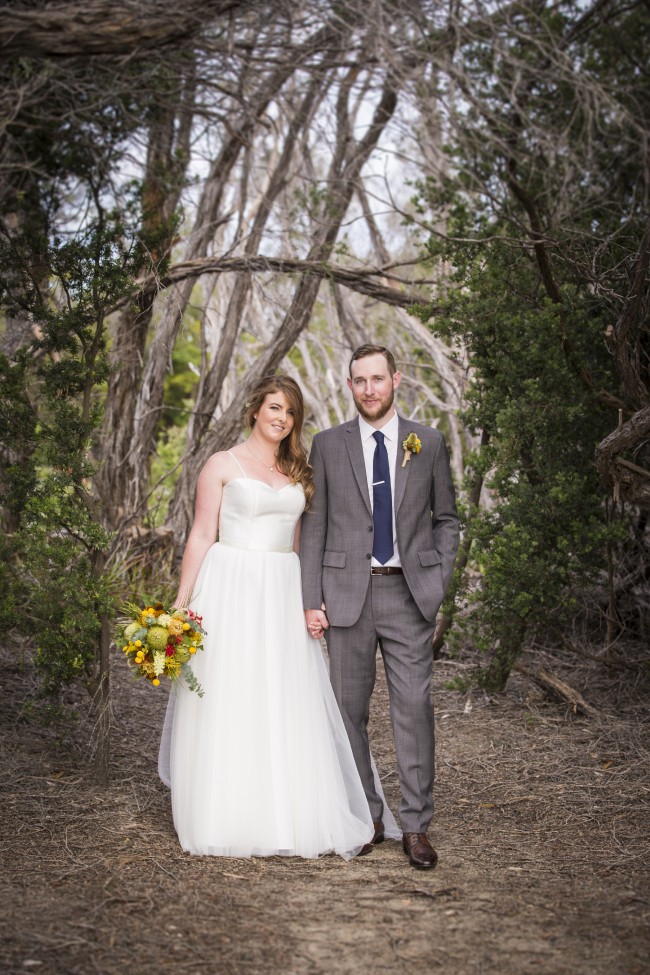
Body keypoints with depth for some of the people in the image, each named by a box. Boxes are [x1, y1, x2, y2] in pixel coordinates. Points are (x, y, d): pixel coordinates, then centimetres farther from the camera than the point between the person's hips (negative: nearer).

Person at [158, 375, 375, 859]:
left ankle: (298, 816, 11)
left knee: (290, 706, 4)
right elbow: (201, 536, -2)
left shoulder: (298, 472, 15)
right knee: (227, 706, 0)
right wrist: (181, 604, -7)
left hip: (282, 597, 4)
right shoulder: (223, 465, 1)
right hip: (231, 589, -4)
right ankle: (229, 817, 11)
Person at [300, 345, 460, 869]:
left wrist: (437, 587, 1)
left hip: (409, 593, 0)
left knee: (414, 707, -2)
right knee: (349, 708, 6)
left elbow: (446, 520, 12)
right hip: (348, 592, 1)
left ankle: (416, 826, 6)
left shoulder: (428, 442, 6)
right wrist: (311, 600, -1)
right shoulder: (328, 445, 5)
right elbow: (314, 526, 5)